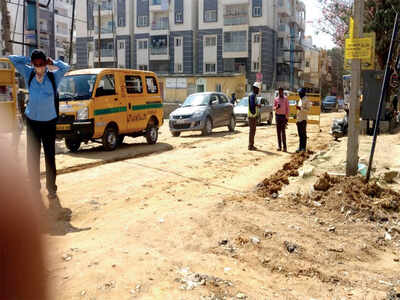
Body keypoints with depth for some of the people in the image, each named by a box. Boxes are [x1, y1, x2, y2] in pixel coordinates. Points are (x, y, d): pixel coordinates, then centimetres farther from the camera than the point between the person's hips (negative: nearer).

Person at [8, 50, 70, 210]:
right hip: (32, 122, 2)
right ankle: (35, 192, 16)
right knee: (32, 160, 5)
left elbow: (66, 67, -23)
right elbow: (12, 59, 5)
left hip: (49, 123, -2)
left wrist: (52, 62, -10)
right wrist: (29, 60, 1)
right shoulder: (28, 74, 0)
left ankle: (52, 193, 12)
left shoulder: (53, 76, -6)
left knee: (50, 159, 2)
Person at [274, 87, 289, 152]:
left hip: (283, 116, -3)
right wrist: (276, 107, -15)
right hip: (277, 115, 3)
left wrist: (287, 117, -5)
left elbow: (287, 108, 1)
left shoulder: (285, 99, 1)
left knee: (283, 131, -9)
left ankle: (284, 147, -8)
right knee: (278, 131, 3)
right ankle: (279, 146, 8)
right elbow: (274, 107, 9)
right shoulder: (276, 99, 8)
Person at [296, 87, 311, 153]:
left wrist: (300, 108, -27)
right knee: (300, 134, 11)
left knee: (303, 134, -4)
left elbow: (307, 110, -15)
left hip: (303, 119, -8)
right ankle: (300, 147, 16)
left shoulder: (306, 100, -8)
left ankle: (304, 148, 0)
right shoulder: (300, 100, 18)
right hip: (299, 119, 8)